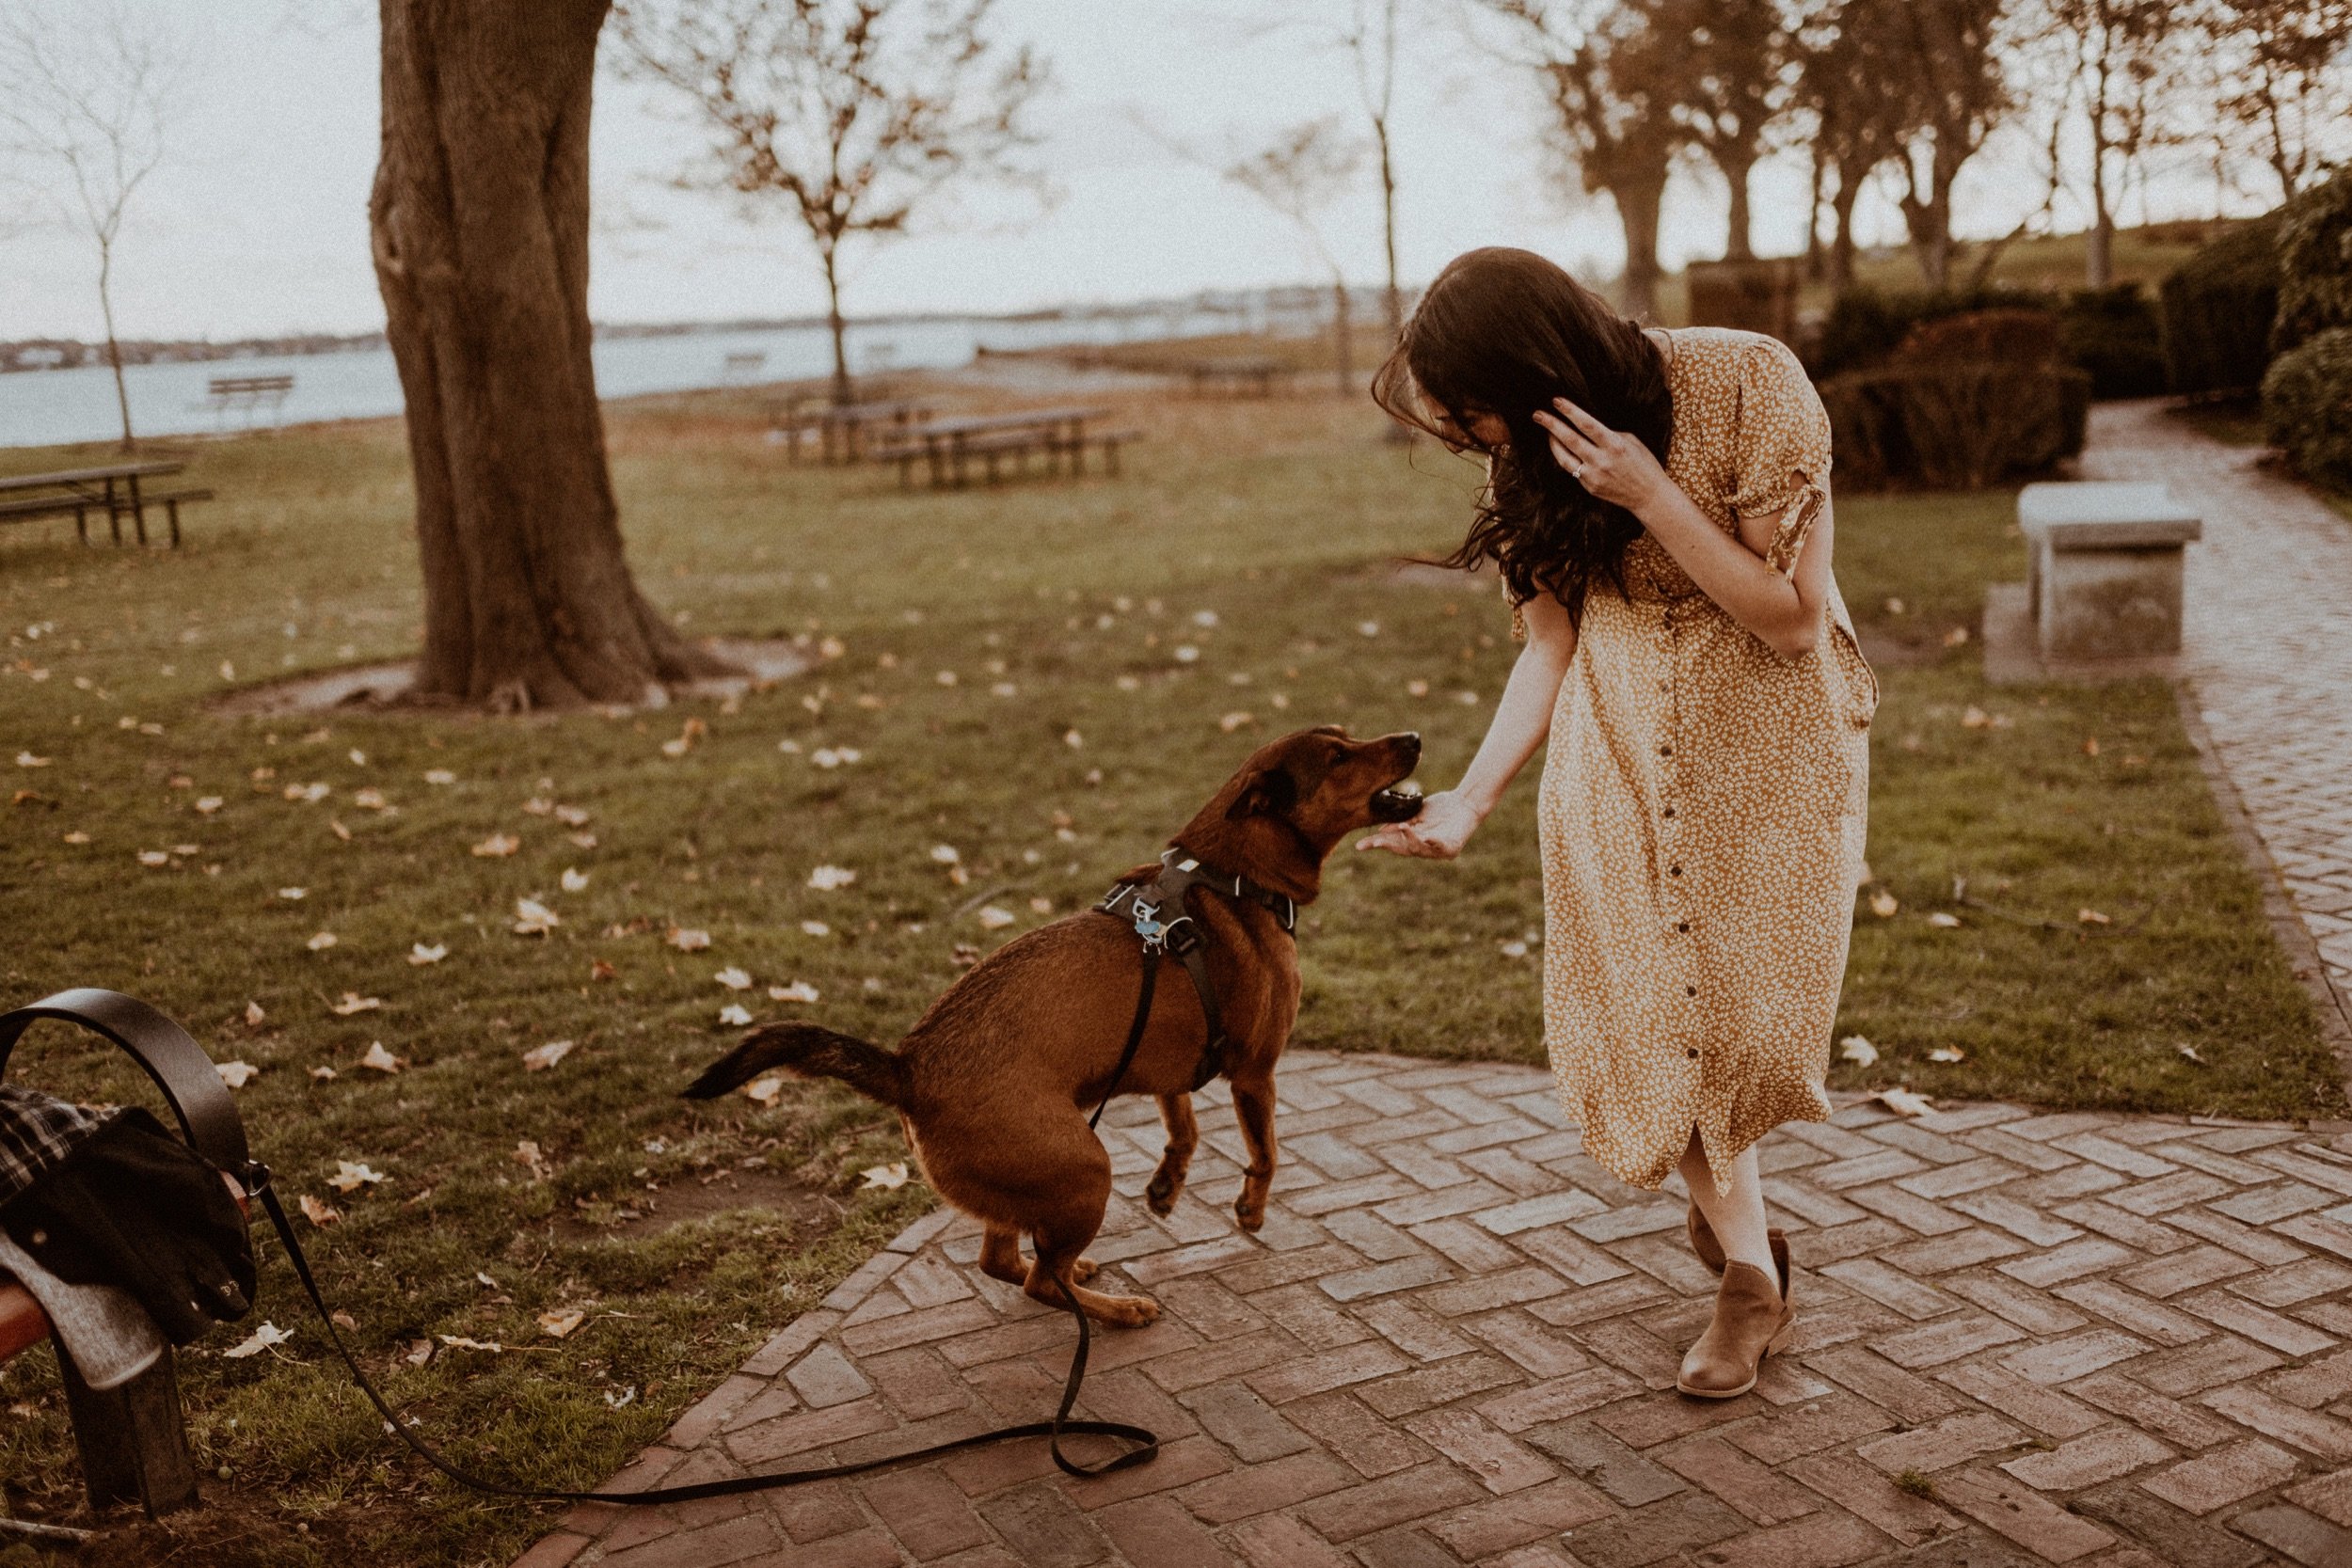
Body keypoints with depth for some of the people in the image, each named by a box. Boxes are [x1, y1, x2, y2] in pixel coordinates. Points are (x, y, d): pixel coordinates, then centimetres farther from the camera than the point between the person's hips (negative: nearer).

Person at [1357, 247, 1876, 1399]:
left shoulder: (1750, 385, -22)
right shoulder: (1535, 452, -7)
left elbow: (1793, 620, -20)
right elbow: (1550, 641, -1)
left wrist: (1649, 495, -30)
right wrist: (1470, 801, -9)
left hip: (1767, 739, -3)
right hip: (1618, 743, 3)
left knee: (1739, 1004, -5)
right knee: (1646, 1013, -1)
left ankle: (1722, 1185, 26)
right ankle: (1752, 1270, 19)